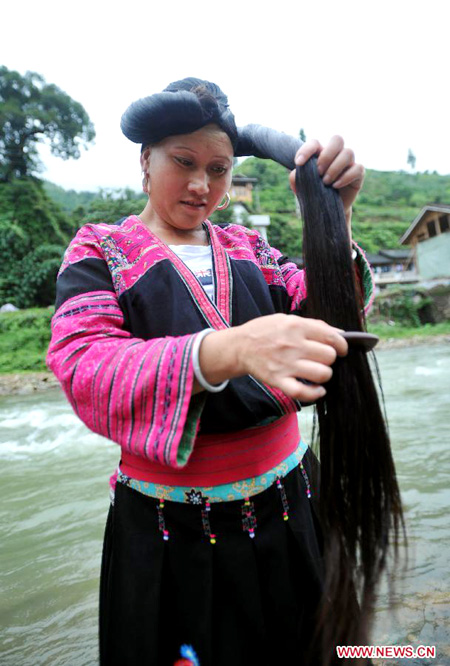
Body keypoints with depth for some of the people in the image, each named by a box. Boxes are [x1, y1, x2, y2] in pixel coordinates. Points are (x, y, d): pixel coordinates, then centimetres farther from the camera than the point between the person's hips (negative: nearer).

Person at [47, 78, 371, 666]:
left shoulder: (247, 248, 8)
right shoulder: (101, 251, -3)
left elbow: (326, 313, -5)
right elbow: (84, 367, -21)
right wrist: (228, 350, -38)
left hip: (286, 507, 4)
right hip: (172, 533, -3)